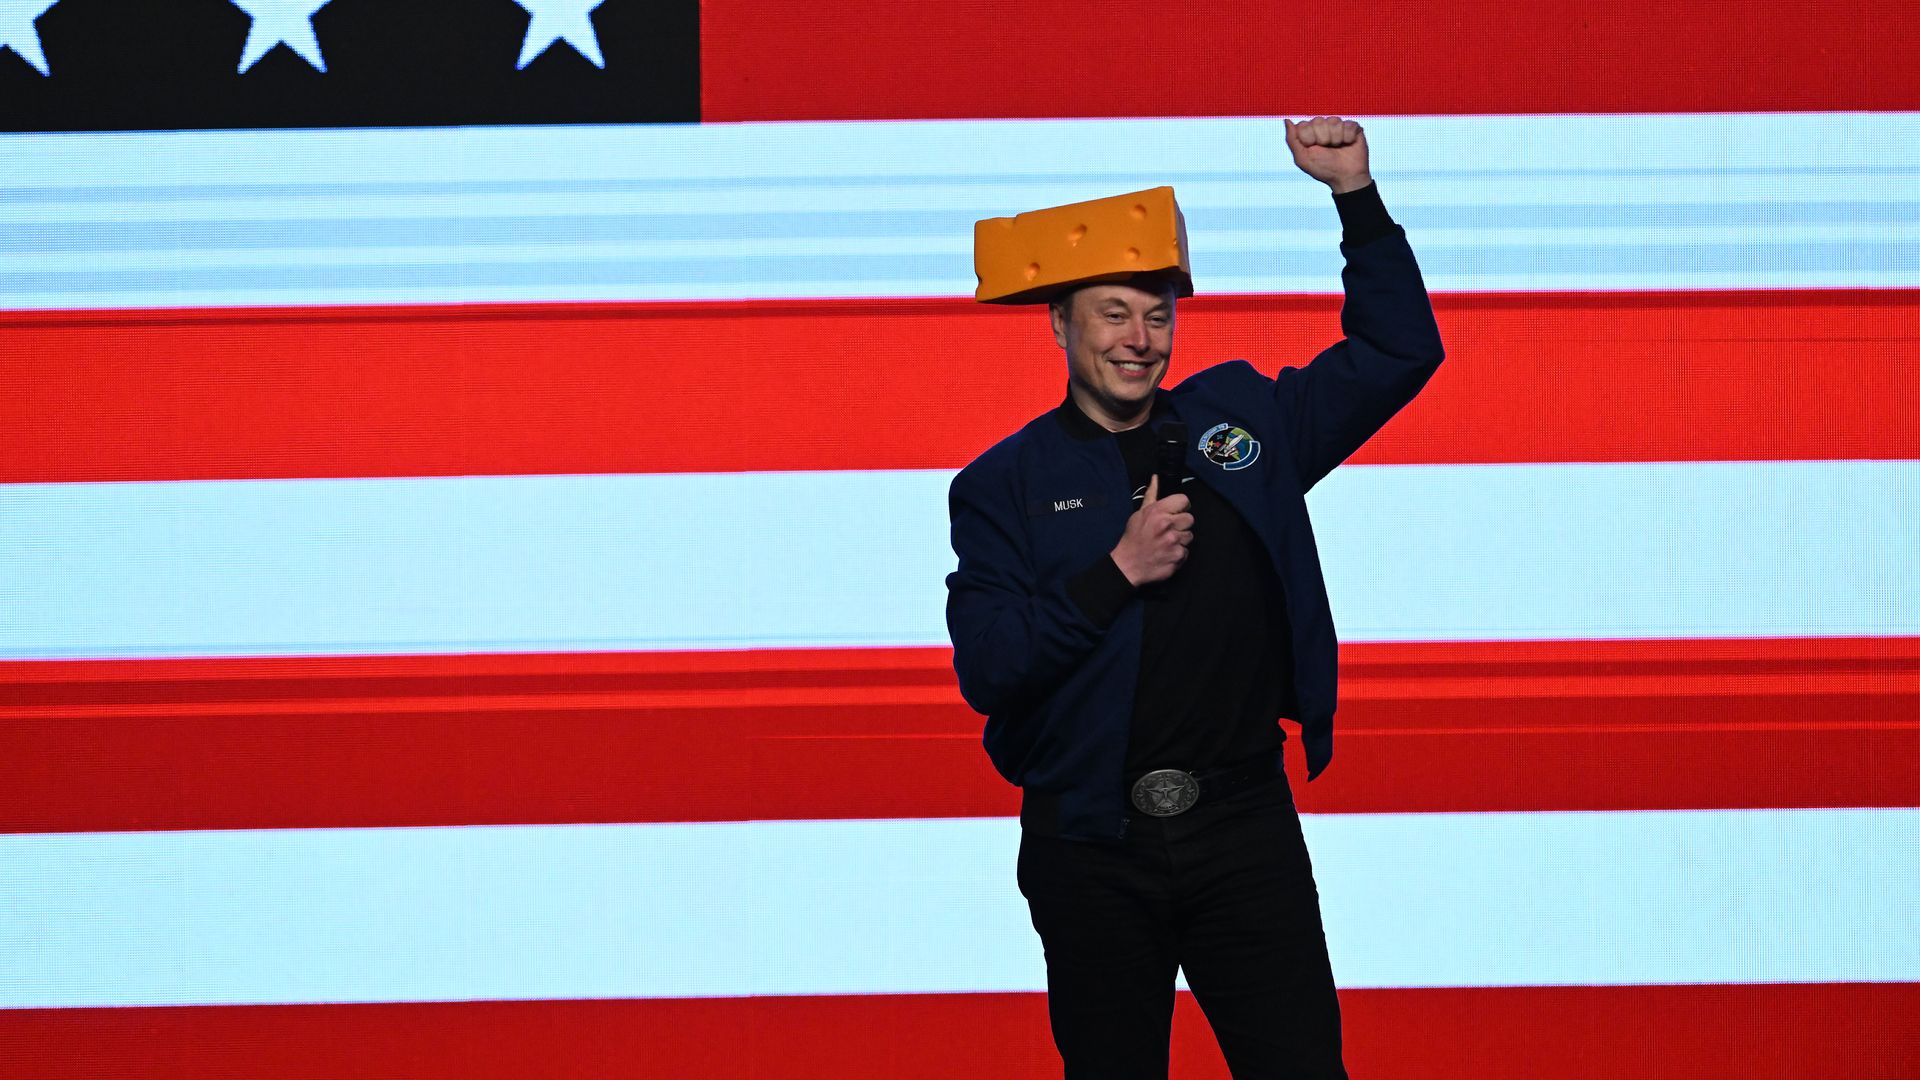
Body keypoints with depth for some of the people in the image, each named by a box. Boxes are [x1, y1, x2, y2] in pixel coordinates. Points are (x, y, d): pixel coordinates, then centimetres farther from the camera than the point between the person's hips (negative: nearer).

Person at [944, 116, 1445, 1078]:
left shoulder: (1243, 420, 9)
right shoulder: (1002, 487, 2)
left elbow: (1397, 352, 12)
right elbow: (984, 669, -9)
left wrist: (1357, 196, 3)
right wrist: (1118, 573, -15)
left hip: (1245, 826, 1)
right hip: (1091, 845, -1)